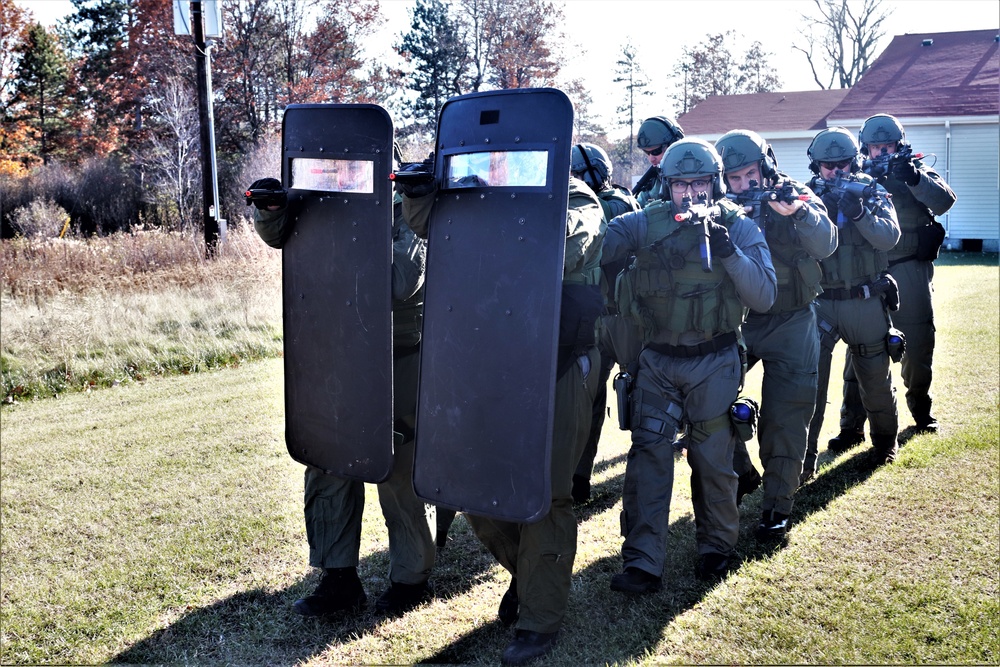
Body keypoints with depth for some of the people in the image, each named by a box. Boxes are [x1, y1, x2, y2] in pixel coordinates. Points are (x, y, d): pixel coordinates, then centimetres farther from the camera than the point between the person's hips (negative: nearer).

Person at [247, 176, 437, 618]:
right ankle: (340, 580, 20)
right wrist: (271, 209, -12)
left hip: (401, 365, -6)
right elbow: (278, 234, 9)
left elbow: (398, 284, -25)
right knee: (329, 468, 8)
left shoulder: (410, 222, -11)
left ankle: (412, 580, 21)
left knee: (398, 477, 3)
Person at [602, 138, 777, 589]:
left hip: (713, 363, -1)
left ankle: (716, 547, 31)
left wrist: (728, 252, -22)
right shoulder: (645, 223, 0)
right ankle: (642, 564, 1)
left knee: (713, 460, 9)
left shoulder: (739, 227, -2)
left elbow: (764, 297, -10)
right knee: (648, 455, -4)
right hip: (657, 361, 1)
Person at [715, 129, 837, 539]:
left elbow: (826, 245, -18)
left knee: (785, 418, -2)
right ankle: (740, 473, 22)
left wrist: (795, 212, -35)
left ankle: (778, 503, 12)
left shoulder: (796, 195, -5)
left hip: (790, 325, -2)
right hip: (736, 321, 2)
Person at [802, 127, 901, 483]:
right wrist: (818, 207, -26)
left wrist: (859, 213, -29)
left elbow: (889, 237, -14)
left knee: (876, 377, 13)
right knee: (810, 377, -7)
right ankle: (804, 454, 1)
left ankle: (885, 439, 37)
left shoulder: (872, 192, 0)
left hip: (865, 303, 1)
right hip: (819, 303, -1)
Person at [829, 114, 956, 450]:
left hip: (911, 273, 1)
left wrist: (913, 178, -26)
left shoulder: (917, 171, 5)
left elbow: (944, 201, -11)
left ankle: (921, 410, 32)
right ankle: (852, 424, 0)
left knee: (918, 345, 10)